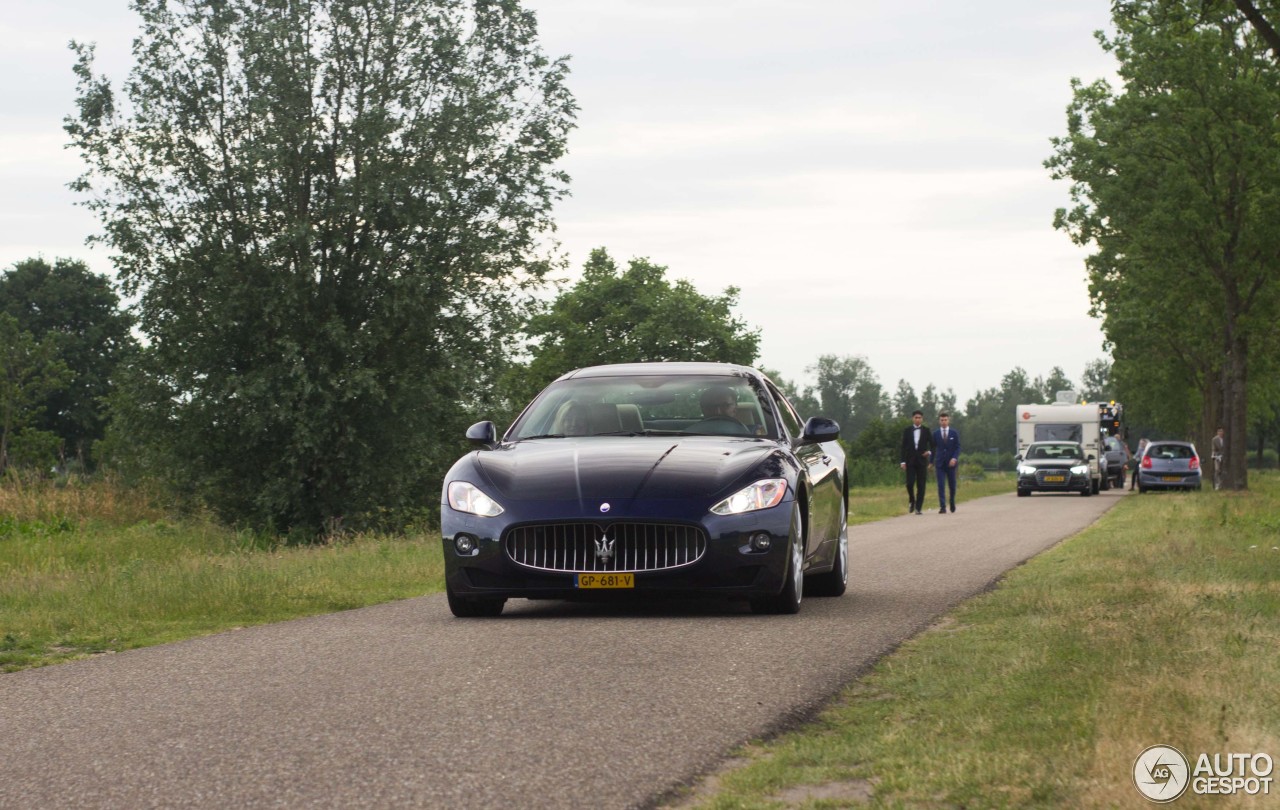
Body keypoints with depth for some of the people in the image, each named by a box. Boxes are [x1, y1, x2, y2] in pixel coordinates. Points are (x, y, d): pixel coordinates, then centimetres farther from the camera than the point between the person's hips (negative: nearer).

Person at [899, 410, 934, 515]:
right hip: (910, 461, 0)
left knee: (921, 485, -3)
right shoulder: (907, 430, 6)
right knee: (909, 483, -10)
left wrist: (930, 452, -12)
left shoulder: (926, 430, 5)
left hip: (922, 461, 0)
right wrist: (903, 461, -2)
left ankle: (918, 508, 1)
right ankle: (911, 501, 16)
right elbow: (903, 446, 5)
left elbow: (932, 444, 9)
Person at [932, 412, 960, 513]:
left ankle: (952, 502, 33)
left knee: (952, 485, 9)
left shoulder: (954, 433, 2)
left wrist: (954, 458, -15)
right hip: (940, 463, 0)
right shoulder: (935, 434, 4)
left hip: (951, 462, 0)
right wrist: (931, 462, 6)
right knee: (940, 485, -10)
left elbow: (958, 447, 0)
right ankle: (942, 507, -13)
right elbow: (933, 448, 9)